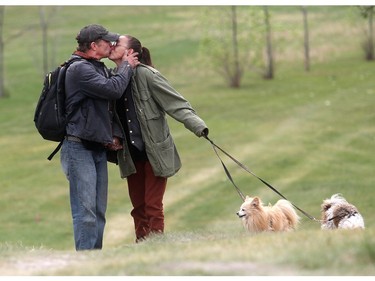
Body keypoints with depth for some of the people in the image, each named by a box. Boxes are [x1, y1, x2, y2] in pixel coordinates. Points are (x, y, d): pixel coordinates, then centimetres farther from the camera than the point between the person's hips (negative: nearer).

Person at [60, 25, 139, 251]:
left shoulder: (100, 69, 16)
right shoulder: (79, 69, -14)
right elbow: (113, 90, -23)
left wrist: (114, 135, 11)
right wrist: (126, 67, -6)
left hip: (99, 147, 9)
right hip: (79, 147, -9)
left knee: (99, 211, 9)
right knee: (86, 211, -12)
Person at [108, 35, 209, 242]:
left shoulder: (146, 75, -11)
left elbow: (176, 103, -14)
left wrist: (197, 126, -25)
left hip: (154, 153, -6)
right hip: (131, 155, 6)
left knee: (153, 207, -6)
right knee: (138, 208, 9)